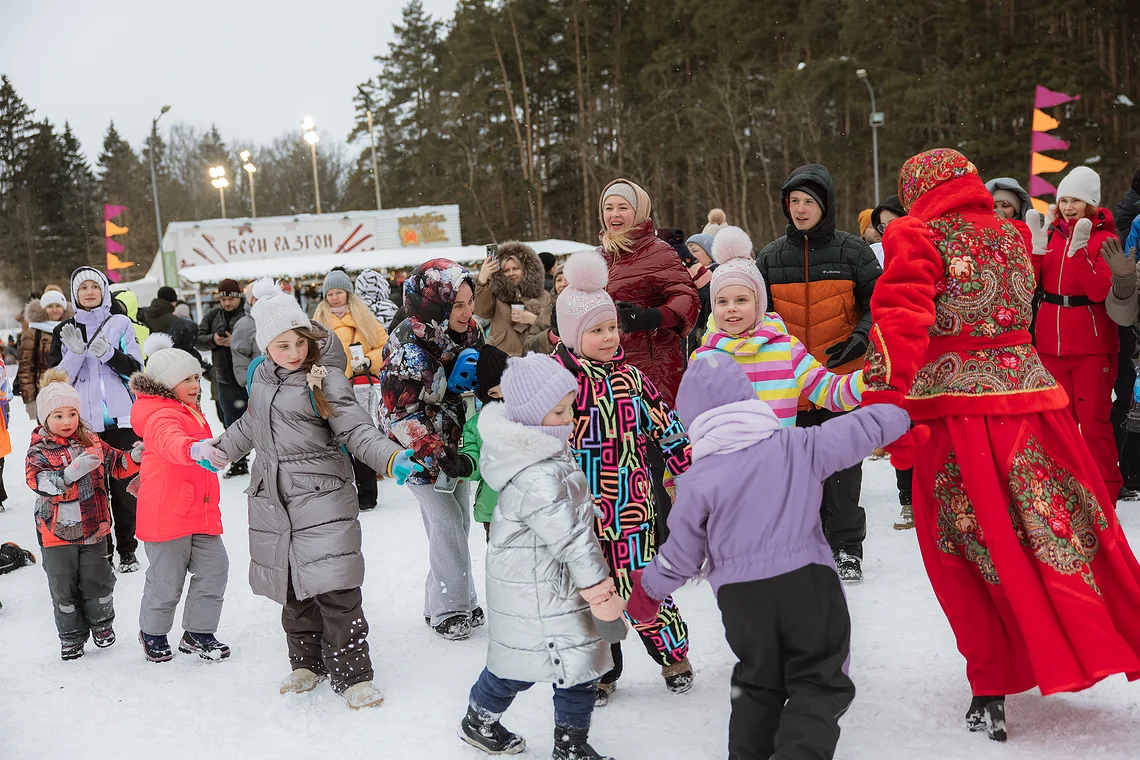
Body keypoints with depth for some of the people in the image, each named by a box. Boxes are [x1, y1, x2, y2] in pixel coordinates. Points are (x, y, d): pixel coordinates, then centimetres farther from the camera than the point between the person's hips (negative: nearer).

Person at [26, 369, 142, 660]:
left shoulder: (92, 443, 3)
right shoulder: (39, 450, -7)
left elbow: (118, 464, 12)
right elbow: (37, 480, -24)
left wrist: (136, 455, -8)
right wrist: (72, 472, -38)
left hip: (93, 527, 2)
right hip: (57, 533, -2)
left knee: (97, 581, 10)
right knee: (64, 586, 7)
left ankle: (102, 624, 30)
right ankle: (71, 636, 21)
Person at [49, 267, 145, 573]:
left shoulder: (120, 324, 7)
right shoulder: (65, 331, 10)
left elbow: (135, 369, 0)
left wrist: (107, 353, -17)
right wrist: (76, 353, -13)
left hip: (121, 420, -1)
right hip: (84, 422, 1)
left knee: (122, 486, 3)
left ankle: (127, 550, 14)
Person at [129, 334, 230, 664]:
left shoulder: (189, 410, 15)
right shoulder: (161, 415, -17)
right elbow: (169, 440, -42)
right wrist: (193, 449, -61)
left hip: (200, 510, 9)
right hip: (166, 513, -9)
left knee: (214, 568, 4)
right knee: (166, 580, 3)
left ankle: (198, 633, 20)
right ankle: (153, 633, 27)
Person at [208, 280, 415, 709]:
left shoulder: (325, 377, -8)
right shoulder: (261, 376, 9)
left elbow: (356, 431, -16)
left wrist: (392, 460, -31)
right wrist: (219, 448, 26)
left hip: (321, 499, -5)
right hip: (273, 500, 6)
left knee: (335, 589, -10)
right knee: (291, 590, 11)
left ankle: (353, 675, 0)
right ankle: (307, 664, 27)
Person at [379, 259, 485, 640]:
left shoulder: (468, 331, -2)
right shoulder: (408, 347, -24)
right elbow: (400, 415, -23)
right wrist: (434, 452, -28)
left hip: (454, 445, 7)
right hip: (420, 452, -7)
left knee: (459, 523, 11)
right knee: (448, 526, -9)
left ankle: (443, 604, 25)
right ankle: (450, 611, 5)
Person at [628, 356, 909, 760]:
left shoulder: (697, 480, -2)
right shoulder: (798, 445, -1)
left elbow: (681, 555, 4)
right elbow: (860, 428, 10)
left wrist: (649, 588, 23)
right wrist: (903, 415, 31)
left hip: (740, 597, 1)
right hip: (808, 582, -1)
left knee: (757, 683, 22)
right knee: (819, 682, 8)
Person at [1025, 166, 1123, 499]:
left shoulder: (1104, 238, -4)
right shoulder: (1050, 233, 8)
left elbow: (1100, 291, -17)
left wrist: (1079, 250, -25)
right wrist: (1037, 246, -14)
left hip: (1092, 344, -4)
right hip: (1051, 343, 4)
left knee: (1094, 421, -3)